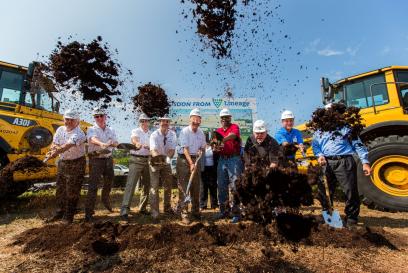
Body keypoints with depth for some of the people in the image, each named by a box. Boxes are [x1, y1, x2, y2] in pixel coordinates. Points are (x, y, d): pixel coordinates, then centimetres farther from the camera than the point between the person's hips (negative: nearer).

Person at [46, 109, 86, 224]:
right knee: (60, 189, 15)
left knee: (72, 191, 1)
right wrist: (53, 148, -23)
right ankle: (59, 213, 31)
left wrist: (56, 152, -48)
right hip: (62, 162, 7)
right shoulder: (60, 129, 3)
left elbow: (68, 145, -34)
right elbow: (54, 144, 0)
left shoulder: (79, 134, -20)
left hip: (76, 164, -6)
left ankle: (69, 216, 15)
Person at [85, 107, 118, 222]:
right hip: (96, 160, -5)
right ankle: (89, 212, 0)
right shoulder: (92, 129, -6)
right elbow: (93, 139, -28)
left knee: (108, 183, 19)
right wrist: (102, 144, -50)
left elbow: (116, 143, 1)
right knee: (93, 186, -8)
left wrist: (110, 143, -23)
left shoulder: (110, 130, 10)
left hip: (108, 159, 5)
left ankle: (105, 200, 46)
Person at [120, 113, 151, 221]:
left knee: (146, 185, 10)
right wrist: (138, 144, -44)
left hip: (147, 160, 5)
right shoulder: (135, 131, -1)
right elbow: (134, 139, -23)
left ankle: (142, 208, 25)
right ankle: (124, 210, -8)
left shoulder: (151, 134, 14)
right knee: (131, 184, -11)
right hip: (136, 160, -5)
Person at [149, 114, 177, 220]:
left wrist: (167, 158, -38)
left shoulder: (172, 134, -9)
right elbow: (153, 150, -32)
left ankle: (167, 207, 34)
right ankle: (154, 211, 3)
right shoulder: (154, 135, -18)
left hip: (166, 162, 4)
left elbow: (172, 150, -17)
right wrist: (158, 156, -54)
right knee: (154, 186, -7)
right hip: (155, 162, -4)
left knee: (168, 186, 14)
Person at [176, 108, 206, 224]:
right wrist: (191, 163, -26)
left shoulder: (201, 132, 6)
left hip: (195, 159, 6)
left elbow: (203, 147, 17)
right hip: (184, 159, -5)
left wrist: (201, 151, -6)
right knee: (183, 187, -5)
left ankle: (195, 211, 24)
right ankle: (184, 213, 3)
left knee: (196, 187, 10)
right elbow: (185, 149, -18)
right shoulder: (184, 131, -12)